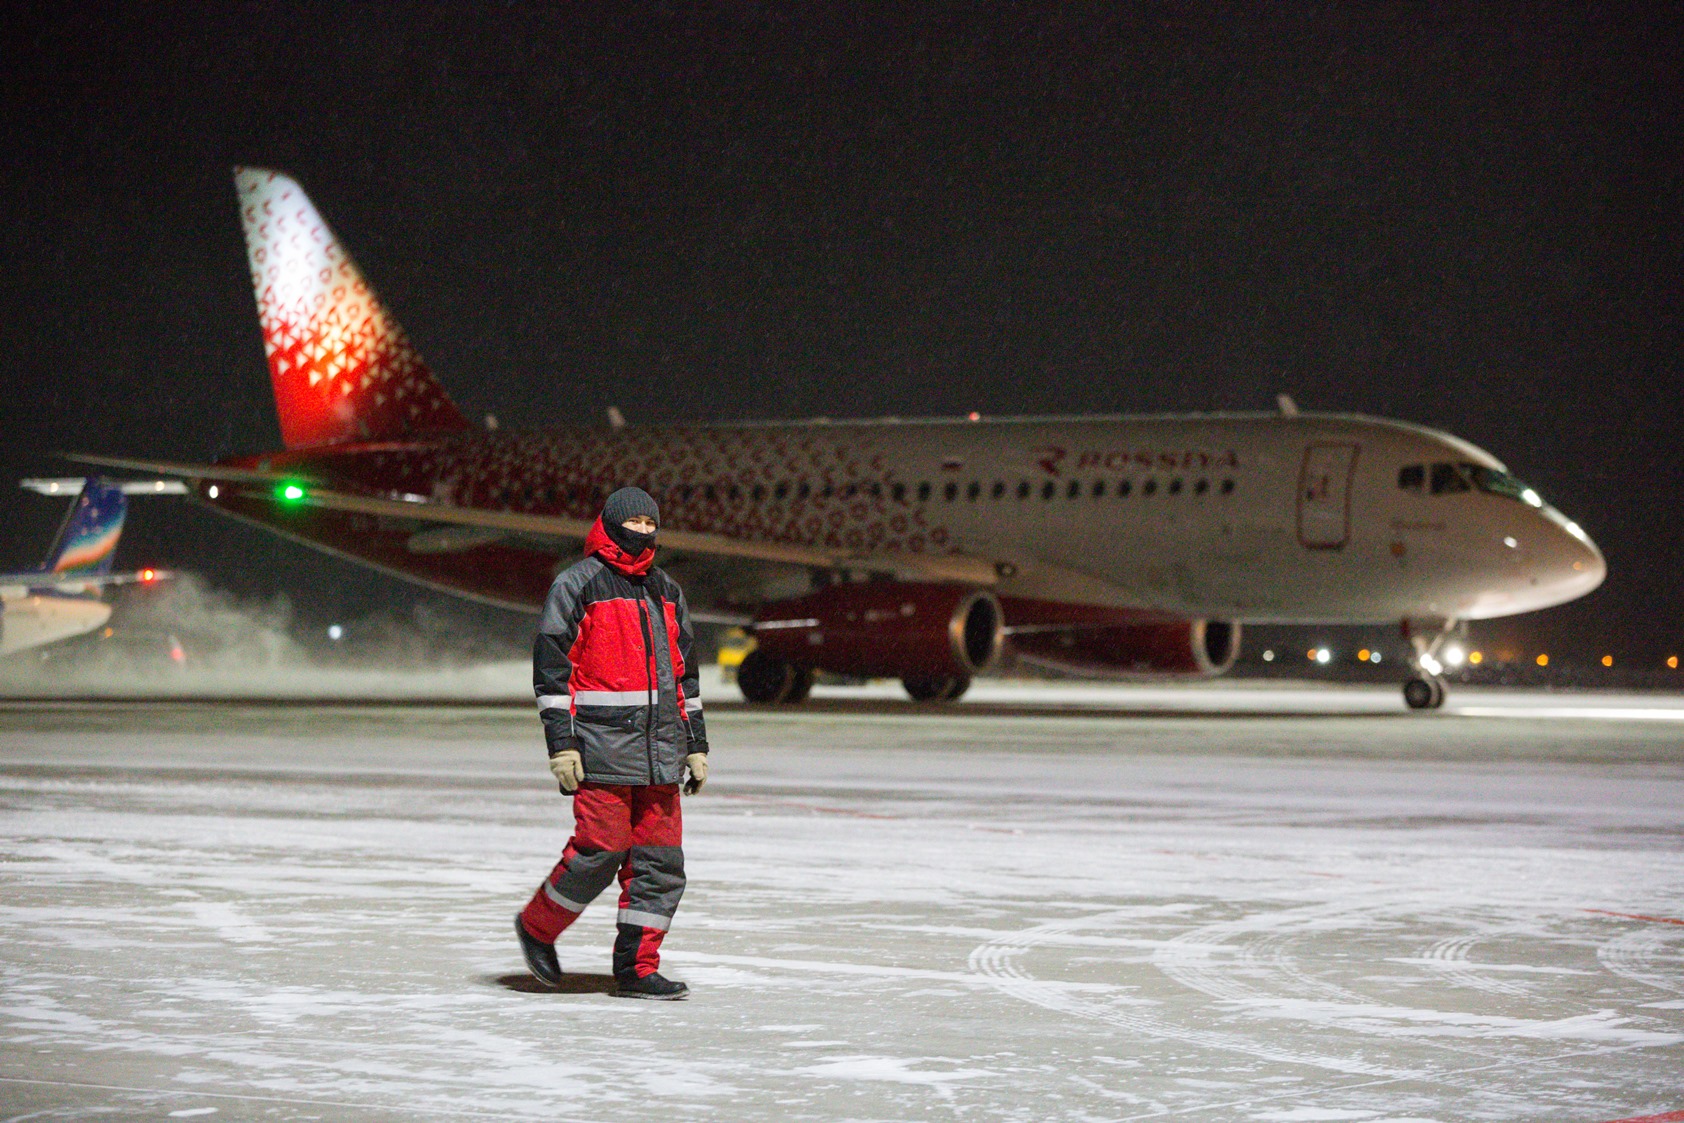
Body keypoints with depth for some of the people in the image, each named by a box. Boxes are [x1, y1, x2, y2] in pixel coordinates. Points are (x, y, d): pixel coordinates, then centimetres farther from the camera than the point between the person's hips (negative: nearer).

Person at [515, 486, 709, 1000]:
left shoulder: (666, 592, 19)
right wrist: (560, 742, -11)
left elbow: (683, 672, 24)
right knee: (601, 849, -10)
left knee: (661, 859, 1)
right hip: (601, 747, -6)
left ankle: (636, 967, 6)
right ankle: (536, 926, 13)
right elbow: (550, 664, -5)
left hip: (660, 750, 6)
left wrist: (695, 744, 20)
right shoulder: (577, 584, -2)